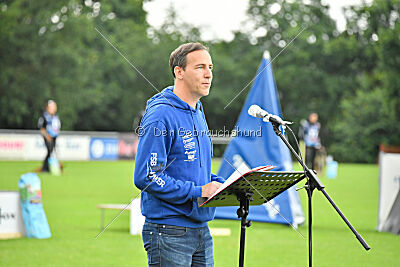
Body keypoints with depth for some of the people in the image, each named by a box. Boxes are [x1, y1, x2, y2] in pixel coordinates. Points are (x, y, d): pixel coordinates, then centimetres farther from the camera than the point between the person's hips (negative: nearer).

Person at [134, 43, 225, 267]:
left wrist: (222, 184, 3)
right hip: (169, 232, -8)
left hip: (201, 230, 9)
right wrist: (198, 192, -20)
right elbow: (146, 177, -21)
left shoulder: (198, 114, 14)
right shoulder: (160, 116, -15)